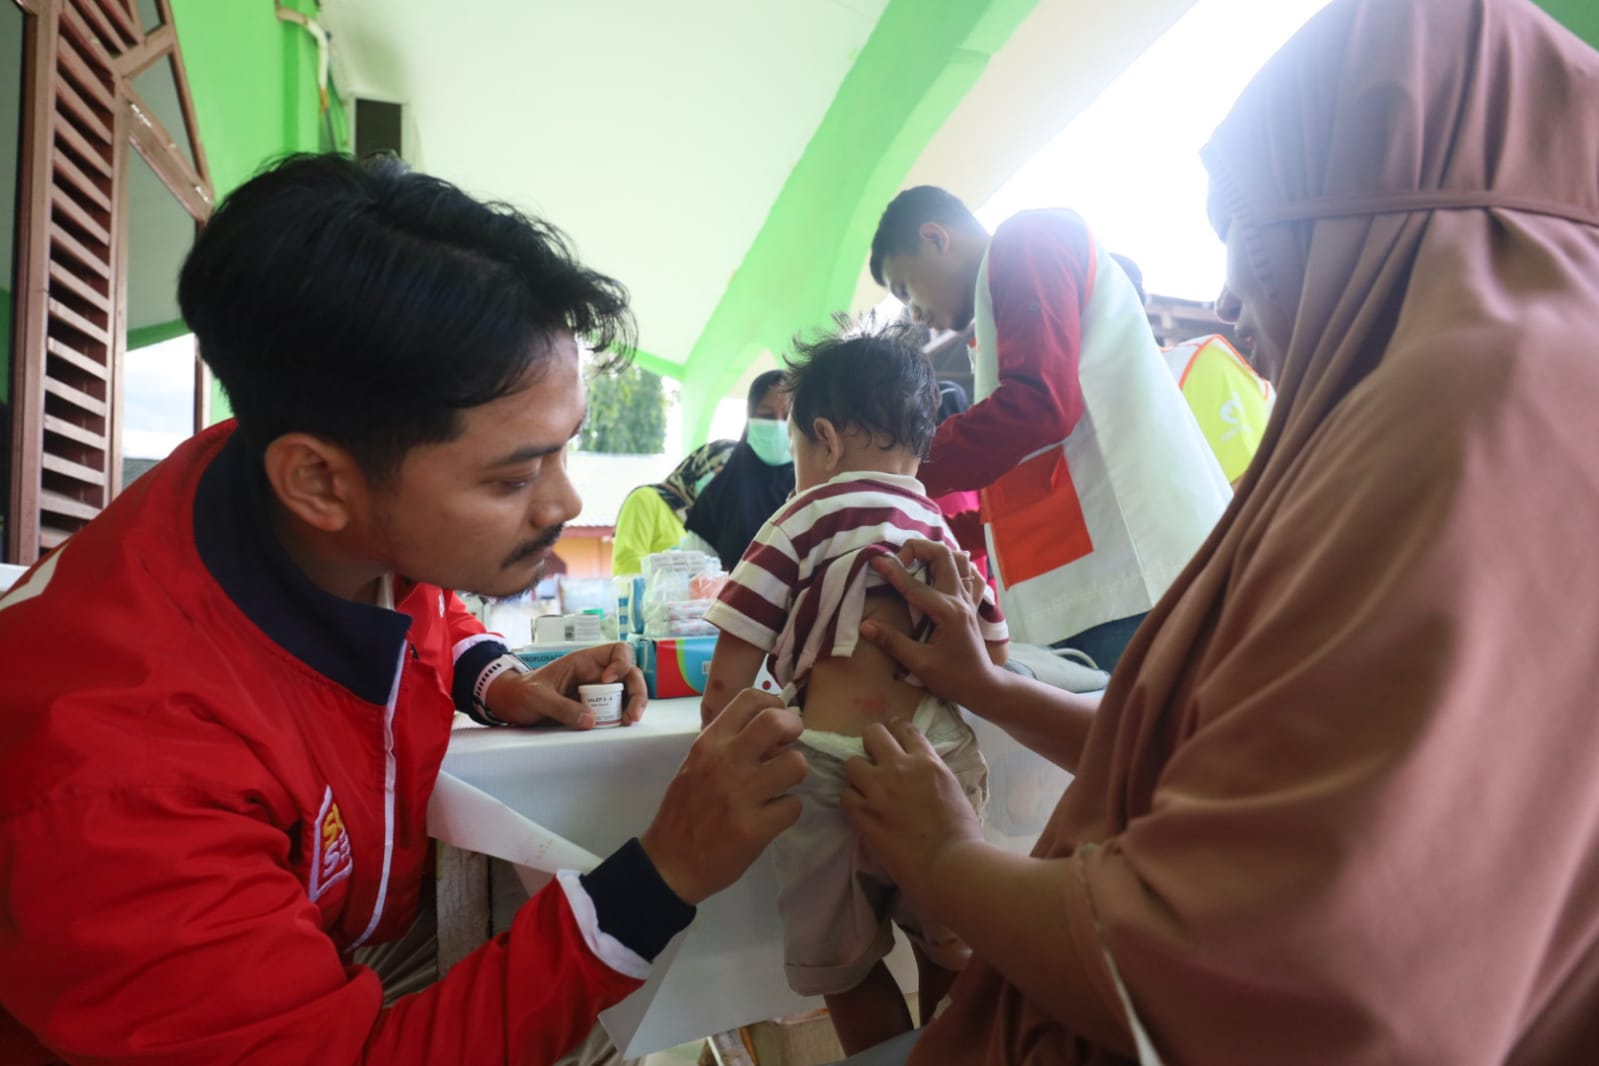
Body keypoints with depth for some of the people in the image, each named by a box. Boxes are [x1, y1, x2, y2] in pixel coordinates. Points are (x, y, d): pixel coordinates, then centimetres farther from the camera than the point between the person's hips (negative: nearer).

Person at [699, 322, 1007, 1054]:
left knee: (844, 967, 17)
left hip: (834, 766, -5)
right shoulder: (948, 534, 11)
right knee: (948, 951, 26)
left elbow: (731, 669, -5)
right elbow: (992, 666, 15)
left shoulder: (806, 519, -4)